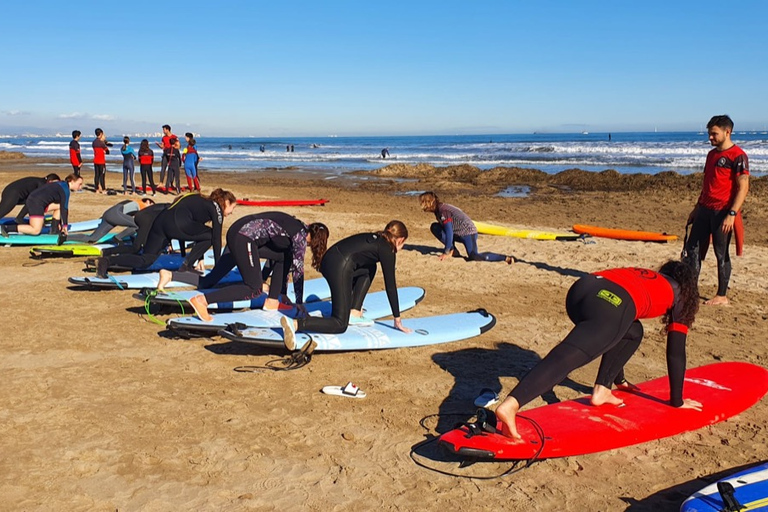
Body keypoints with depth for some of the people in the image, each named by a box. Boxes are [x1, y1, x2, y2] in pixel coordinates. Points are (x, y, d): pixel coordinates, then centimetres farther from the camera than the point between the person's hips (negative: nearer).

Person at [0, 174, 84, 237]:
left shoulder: (62, 185, 19)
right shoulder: (65, 189, -9)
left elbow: (62, 207, 23)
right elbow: (64, 209, -13)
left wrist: (60, 223, 24)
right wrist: (65, 225, -8)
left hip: (33, 200, 10)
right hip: (36, 203, -10)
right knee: (36, 230, -13)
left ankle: (54, 230, 12)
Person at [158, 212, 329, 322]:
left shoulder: (296, 229, 21)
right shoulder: (301, 235, -4)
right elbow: (298, 270, -5)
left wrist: (283, 293, 33)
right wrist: (299, 303, 2)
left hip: (238, 234, 10)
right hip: (243, 237, -10)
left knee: (285, 256, 16)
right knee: (254, 289, -12)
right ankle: (201, 300, -22)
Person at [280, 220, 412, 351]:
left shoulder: (374, 238, 29)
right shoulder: (387, 251, 7)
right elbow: (390, 286, 6)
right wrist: (397, 320, 13)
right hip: (340, 267, -8)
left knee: (369, 269, 30)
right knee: (340, 325, -3)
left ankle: (354, 314, 22)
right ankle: (295, 324, -24)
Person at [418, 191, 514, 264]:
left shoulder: (443, 211, -20)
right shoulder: (438, 210, 10)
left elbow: (449, 232, -24)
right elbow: (444, 229, 19)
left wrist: (446, 252, -20)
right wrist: (450, 249, 20)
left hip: (468, 233, -10)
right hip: (458, 233, 10)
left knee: (474, 257, -27)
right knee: (434, 227, 4)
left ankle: (506, 258, -18)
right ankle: (453, 251, 2)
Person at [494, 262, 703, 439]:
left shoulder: (643, 275, 42)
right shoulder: (677, 294, 28)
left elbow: (616, 330, 49)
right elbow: (676, 354, 27)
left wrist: (619, 379, 57)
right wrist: (677, 401, 37)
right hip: (612, 304, -6)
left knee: (632, 332, 31)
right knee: (564, 359, -19)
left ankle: (601, 391, 18)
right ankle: (509, 406, -37)